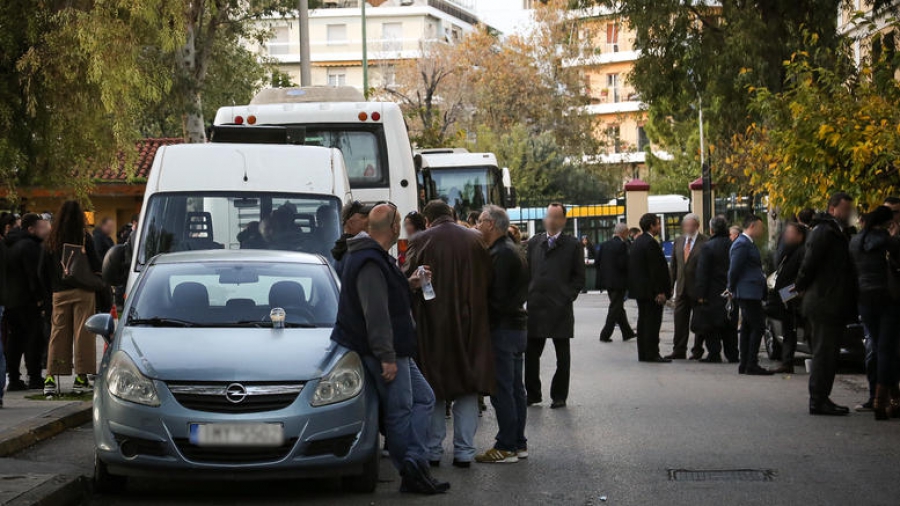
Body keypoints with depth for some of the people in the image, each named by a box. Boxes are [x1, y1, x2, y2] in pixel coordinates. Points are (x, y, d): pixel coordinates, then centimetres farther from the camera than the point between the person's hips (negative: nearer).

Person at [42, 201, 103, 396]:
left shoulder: (51, 239, 4)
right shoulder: (84, 237, -7)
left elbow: (46, 270, 8)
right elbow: (95, 265, -6)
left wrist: (51, 289, 15)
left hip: (59, 293, 3)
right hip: (82, 292, -3)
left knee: (58, 334, 6)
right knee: (83, 333, 1)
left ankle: (51, 379, 0)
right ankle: (81, 378, -1)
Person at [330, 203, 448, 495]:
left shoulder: (376, 257, 15)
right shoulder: (369, 263, -21)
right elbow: (376, 314, -25)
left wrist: (407, 285, 14)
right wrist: (386, 356, -26)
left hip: (396, 349, 11)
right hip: (386, 351, -11)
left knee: (423, 398, 11)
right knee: (400, 411, -6)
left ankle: (413, 464, 4)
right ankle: (412, 473, -1)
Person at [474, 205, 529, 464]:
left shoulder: (500, 254, -17)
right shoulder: (514, 250, 16)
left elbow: (496, 295, -21)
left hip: (503, 328, -10)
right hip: (517, 325, 10)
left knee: (502, 389, -6)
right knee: (515, 387, 14)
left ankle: (506, 447, -4)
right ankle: (518, 443, 19)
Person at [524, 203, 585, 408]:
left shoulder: (572, 245, 1)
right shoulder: (534, 243, 11)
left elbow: (579, 277, 2)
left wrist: (568, 297, -6)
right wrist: (528, 294, 4)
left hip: (560, 307, -3)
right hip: (535, 306, 3)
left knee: (562, 356, 4)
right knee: (531, 353, 5)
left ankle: (559, 396, 12)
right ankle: (533, 393, 17)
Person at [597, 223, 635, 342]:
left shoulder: (604, 245, 6)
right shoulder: (622, 245, -16)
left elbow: (599, 263, 7)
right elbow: (624, 264, -21)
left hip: (607, 282, 8)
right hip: (619, 282, -8)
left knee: (618, 307, 16)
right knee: (615, 309, 1)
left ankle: (627, 332, 24)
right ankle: (605, 335, 0)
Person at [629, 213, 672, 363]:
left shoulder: (637, 241, 12)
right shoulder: (651, 243, -17)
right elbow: (656, 269, -20)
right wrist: (660, 291, -19)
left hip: (640, 289, 10)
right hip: (651, 290, -10)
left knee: (643, 321, 12)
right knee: (652, 321, -6)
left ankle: (643, 354, 15)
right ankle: (652, 354, -6)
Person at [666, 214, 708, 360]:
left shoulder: (705, 242, -9)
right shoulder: (678, 241, 11)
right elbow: (673, 265, 14)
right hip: (682, 288, 5)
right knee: (680, 320, 4)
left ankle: (697, 351, 13)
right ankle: (679, 350, 7)